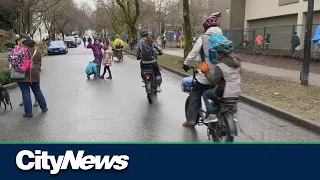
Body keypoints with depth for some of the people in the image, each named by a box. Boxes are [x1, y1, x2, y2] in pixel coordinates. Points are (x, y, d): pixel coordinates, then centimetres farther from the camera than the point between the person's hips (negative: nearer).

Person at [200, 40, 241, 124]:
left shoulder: (219, 66, -17)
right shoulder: (236, 63, 6)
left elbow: (213, 81, -20)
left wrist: (206, 72, -8)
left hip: (224, 93, -7)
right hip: (236, 93, 7)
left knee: (206, 94, 10)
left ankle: (212, 115, 0)